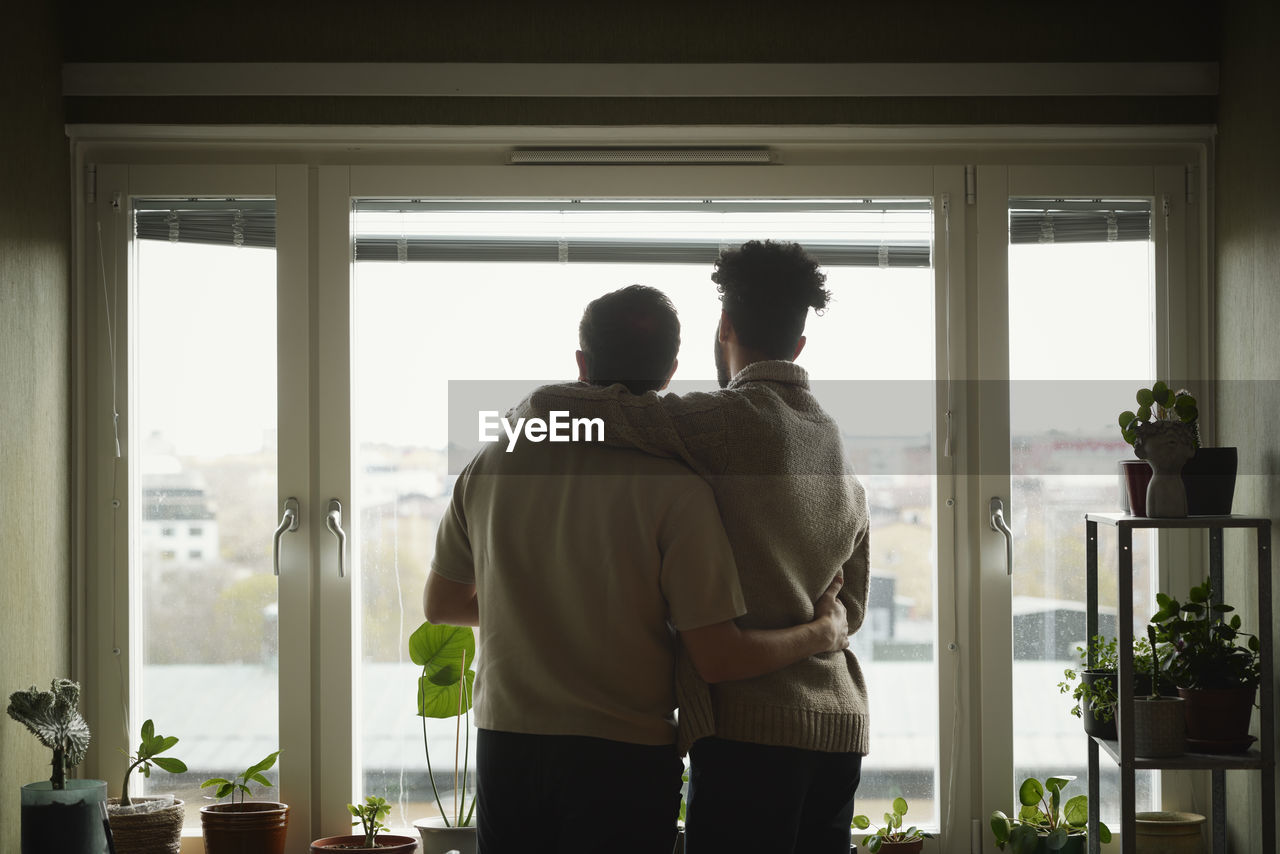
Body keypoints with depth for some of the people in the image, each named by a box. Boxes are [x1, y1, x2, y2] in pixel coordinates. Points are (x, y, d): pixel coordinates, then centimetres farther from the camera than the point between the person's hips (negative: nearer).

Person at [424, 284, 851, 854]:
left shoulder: (491, 465, 0)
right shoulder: (674, 489, -13)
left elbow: (441, 604, 14)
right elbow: (719, 659, -15)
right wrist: (825, 631, 1)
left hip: (504, 748, 4)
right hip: (625, 759, -4)